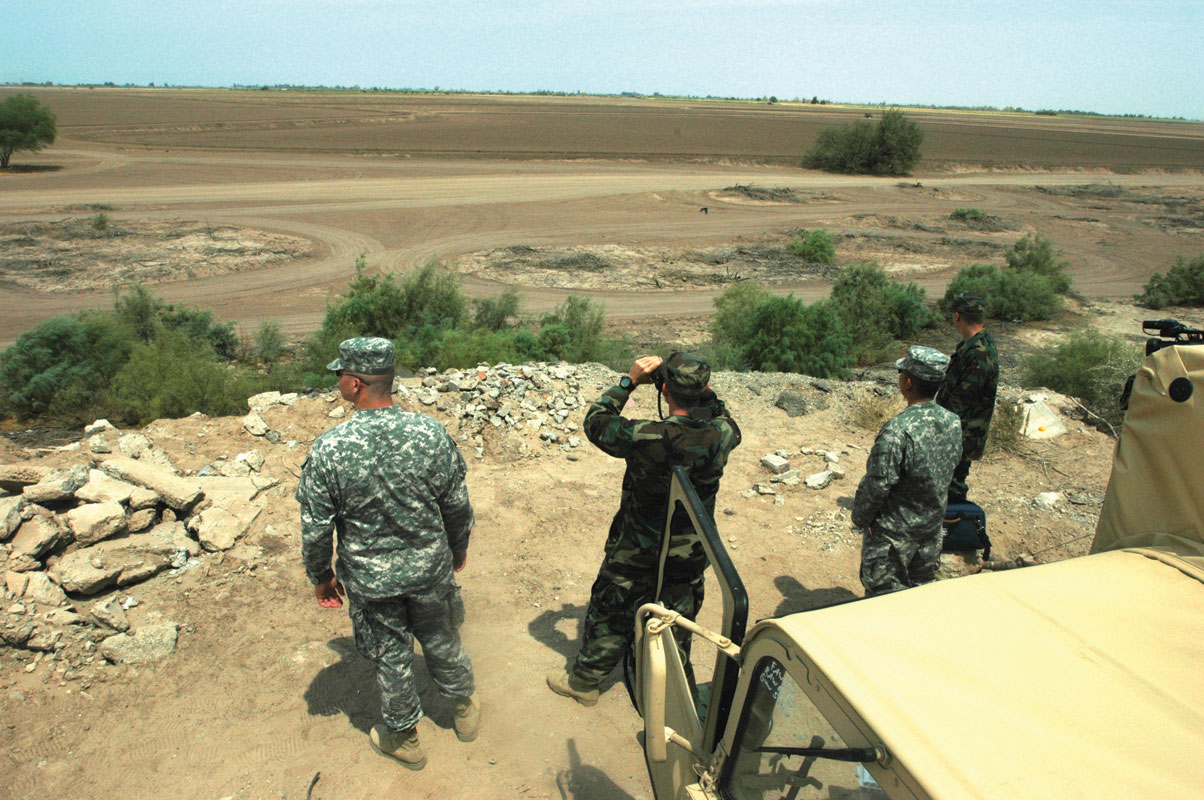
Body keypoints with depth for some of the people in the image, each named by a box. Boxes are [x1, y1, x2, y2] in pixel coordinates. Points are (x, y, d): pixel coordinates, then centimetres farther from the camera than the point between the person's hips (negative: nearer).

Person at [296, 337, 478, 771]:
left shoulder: (327, 450, -23)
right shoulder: (431, 433, -18)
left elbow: (316, 529, -13)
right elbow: (458, 504, -6)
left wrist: (321, 576, 6)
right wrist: (458, 547, 13)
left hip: (371, 580, -1)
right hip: (430, 569, 2)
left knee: (391, 658, 20)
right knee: (442, 644, 24)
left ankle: (404, 737, 42)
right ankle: (464, 709, 48)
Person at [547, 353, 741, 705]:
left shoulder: (646, 438, -31)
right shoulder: (721, 436, -19)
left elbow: (595, 421, -13)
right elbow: (722, 414, 7)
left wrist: (630, 380, -9)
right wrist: (699, 388, -4)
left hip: (638, 552, -3)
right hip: (691, 554, 4)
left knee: (611, 615, 17)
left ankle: (583, 682, 37)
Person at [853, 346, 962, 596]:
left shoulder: (897, 431, -30)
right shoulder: (953, 422, -6)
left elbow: (876, 485, -25)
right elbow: (952, 468, 8)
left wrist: (860, 518, -8)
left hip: (895, 533, -7)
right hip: (932, 528, 7)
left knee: (884, 596, 8)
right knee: (921, 586, 23)